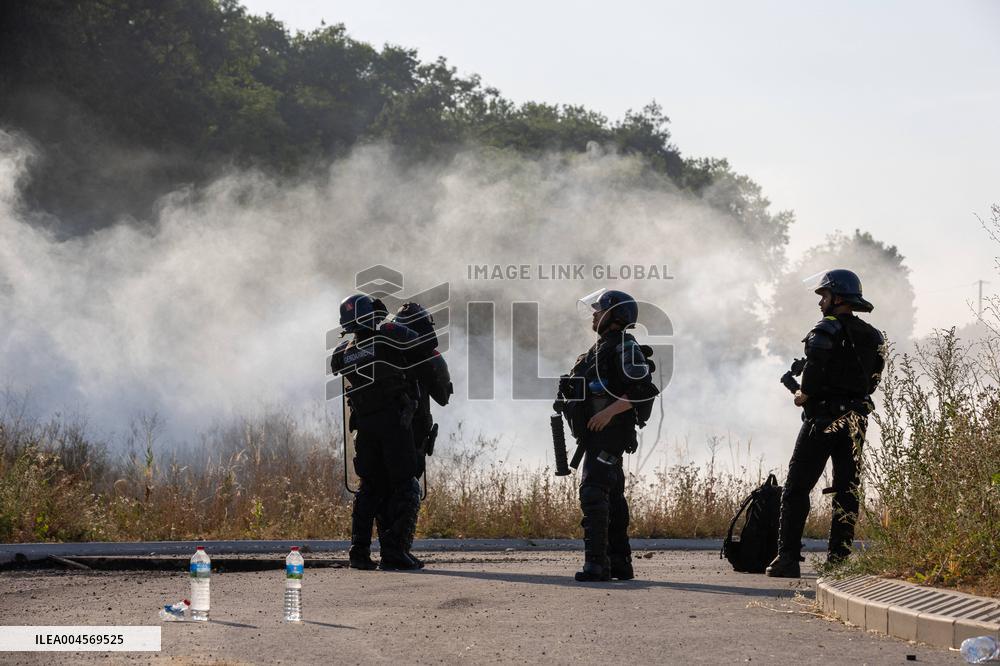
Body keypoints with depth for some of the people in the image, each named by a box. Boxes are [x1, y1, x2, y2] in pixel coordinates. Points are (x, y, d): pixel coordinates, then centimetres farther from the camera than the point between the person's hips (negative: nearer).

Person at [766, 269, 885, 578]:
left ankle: (788, 557, -6)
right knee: (847, 491, 9)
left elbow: (815, 366, -23)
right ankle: (839, 558, 5)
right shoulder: (873, 337, 12)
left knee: (797, 488, -1)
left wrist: (804, 394, -7)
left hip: (823, 418, -6)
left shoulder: (827, 330, -10)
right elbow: (872, 380, 11)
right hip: (857, 419, 6)